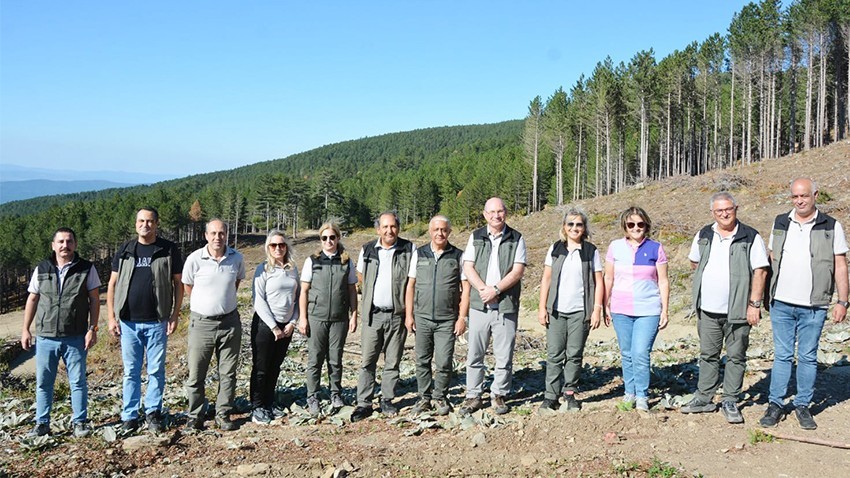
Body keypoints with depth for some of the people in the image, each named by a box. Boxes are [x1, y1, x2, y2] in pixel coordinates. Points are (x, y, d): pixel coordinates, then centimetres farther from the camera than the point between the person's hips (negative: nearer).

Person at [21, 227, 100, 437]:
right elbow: (32, 300, 11)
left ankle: (80, 422, 14)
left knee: (78, 381, 4)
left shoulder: (86, 269, -1)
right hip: (45, 337, 2)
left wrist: (92, 329, -7)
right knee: (43, 383, 9)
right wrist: (25, 330, 7)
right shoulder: (41, 269, 6)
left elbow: (94, 300, -1)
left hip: (75, 338, -2)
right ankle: (42, 423, 21)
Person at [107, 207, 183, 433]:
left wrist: (175, 315, -3)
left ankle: (153, 411, 19)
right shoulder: (125, 250, 5)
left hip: (157, 322, -1)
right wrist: (111, 317, 1)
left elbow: (178, 284, 3)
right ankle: (129, 415, 18)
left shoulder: (169, 250, 1)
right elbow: (112, 285, 8)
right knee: (131, 372, 9)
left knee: (156, 370, 6)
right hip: (128, 322, 1)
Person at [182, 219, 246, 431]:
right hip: (202, 323, -2)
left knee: (228, 373, 8)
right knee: (196, 374, 3)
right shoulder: (195, 259, -11)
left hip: (229, 322, 2)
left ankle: (223, 415, 19)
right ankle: (195, 416, 17)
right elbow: (188, 286, 7)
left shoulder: (236, 258, -3)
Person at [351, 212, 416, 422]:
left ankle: (387, 401, 18)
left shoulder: (409, 249, -1)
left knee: (393, 362, 7)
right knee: (367, 362, 1)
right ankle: (364, 403, 7)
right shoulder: (367, 250, 5)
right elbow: (361, 275, 21)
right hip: (373, 314, 1)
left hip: (397, 314, -1)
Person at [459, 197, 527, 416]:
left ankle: (499, 396, 17)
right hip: (479, 305, 2)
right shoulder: (476, 237, 9)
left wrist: (495, 289, -14)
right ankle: (473, 396, 14)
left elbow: (517, 271, -5)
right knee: (474, 354, 4)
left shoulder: (516, 239, 4)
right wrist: (483, 289, -13)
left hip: (506, 305, -1)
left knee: (504, 355, 3)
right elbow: (468, 268, 2)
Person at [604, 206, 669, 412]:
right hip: (621, 310, 2)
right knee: (627, 354, 10)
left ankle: (642, 396, 3)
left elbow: (663, 281, 3)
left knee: (640, 354, -11)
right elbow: (608, 279, 10)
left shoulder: (655, 248, 0)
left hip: (648, 311, -2)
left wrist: (664, 311, 1)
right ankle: (630, 392, 24)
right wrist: (605, 307, 8)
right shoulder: (615, 247, 4)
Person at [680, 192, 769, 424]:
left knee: (736, 357, 5)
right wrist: (707, 280, 11)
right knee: (708, 355, 12)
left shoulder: (750, 237, -6)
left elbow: (760, 271, -8)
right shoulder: (704, 236, 7)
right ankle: (704, 398, 21)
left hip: (737, 311, -4)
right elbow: (694, 262, 22)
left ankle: (730, 402, 15)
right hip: (708, 309, 4)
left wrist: (754, 304, -13)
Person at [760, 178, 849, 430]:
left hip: (814, 307, -2)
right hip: (781, 304, 2)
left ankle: (803, 405, 18)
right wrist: (764, 295, 11)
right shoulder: (780, 223, 8)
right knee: (782, 356, 6)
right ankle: (776, 404, 13)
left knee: (808, 357, 7)